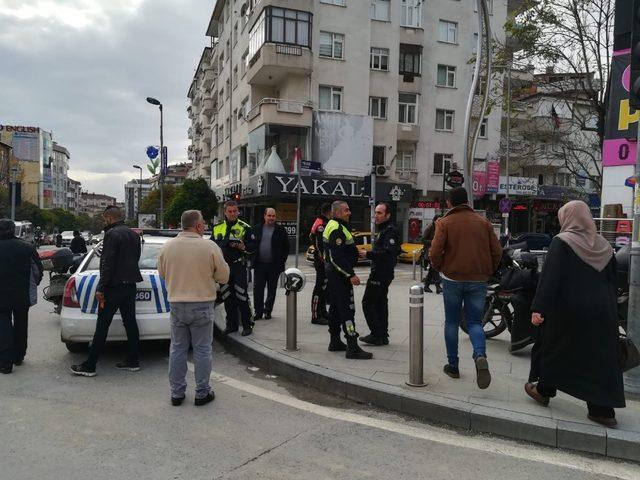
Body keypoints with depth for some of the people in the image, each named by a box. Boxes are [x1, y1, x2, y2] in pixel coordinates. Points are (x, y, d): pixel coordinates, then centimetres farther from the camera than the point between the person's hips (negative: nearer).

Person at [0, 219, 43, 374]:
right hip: (23, 295, 3)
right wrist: (33, 285, 10)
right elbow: (38, 268, -1)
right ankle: (18, 357, 28)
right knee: (21, 325, 17)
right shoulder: (26, 247, -4)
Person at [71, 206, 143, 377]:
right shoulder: (134, 234, 12)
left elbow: (108, 264, -18)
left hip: (114, 286, -8)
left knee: (102, 326, -3)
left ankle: (89, 366, 3)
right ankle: (132, 361, 18)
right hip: (130, 285, 8)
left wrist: (101, 288, -16)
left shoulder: (112, 234, -13)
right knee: (130, 322, 12)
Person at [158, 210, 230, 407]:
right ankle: (202, 393, 16)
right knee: (202, 349, 8)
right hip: (202, 304, -3)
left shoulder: (167, 247, -3)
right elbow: (223, 276, -5)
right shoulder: (210, 247, -13)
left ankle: (177, 393, 22)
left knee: (177, 348, 14)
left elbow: (162, 273, 11)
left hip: (177, 305, 3)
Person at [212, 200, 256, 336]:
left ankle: (247, 325, 3)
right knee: (227, 297, 10)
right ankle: (231, 324, 21)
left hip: (239, 266, -4)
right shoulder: (217, 228, 13)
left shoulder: (245, 227, 1)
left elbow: (253, 246, -3)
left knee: (241, 296, -6)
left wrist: (242, 246, -20)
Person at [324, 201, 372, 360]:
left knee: (336, 308, 16)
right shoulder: (337, 230, -18)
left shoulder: (332, 226, 16)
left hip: (333, 273, 11)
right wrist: (351, 275, -25)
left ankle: (335, 342, 25)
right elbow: (338, 257, -26)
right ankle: (352, 348, -10)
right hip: (340, 274, -11)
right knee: (347, 309, -11)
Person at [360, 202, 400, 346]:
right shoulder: (383, 230, 18)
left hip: (381, 274, -11)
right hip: (381, 273, 11)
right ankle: (383, 336, 21)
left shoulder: (390, 231, -15)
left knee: (368, 303, -8)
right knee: (380, 303, 14)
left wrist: (368, 254, -25)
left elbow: (389, 252, -27)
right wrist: (369, 254, 9)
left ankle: (377, 334, -4)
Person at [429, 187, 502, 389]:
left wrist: (441, 269, 5)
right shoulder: (483, 222, 4)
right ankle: (480, 355, -16)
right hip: (478, 281, 2)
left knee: (452, 322, 13)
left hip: (453, 279, -2)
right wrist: (487, 272, 14)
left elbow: (435, 253, -14)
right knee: (474, 322, 10)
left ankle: (453, 365, 17)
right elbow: (497, 252, 2)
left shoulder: (444, 223, -5)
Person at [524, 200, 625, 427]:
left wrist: (539, 308, -19)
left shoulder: (561, 242, -11)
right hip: (602, 312, 4)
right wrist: (611, 311, 21)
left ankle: (544, 391, 29)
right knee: (599, 356, 8)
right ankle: (603, 409, 10)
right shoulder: (604, 246, 6)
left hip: (569, 311, -4)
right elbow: (612, 281, 13)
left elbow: (550, 278, -18)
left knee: (555, 349, 14)